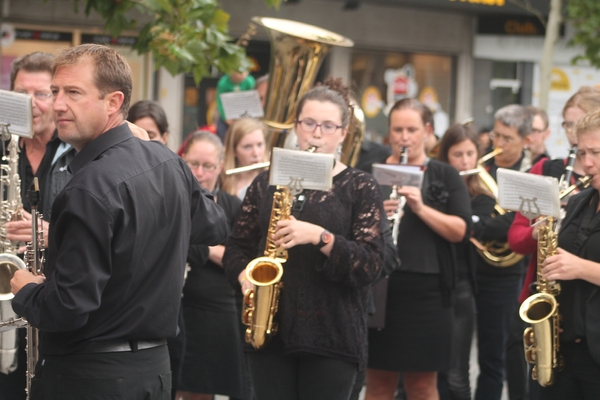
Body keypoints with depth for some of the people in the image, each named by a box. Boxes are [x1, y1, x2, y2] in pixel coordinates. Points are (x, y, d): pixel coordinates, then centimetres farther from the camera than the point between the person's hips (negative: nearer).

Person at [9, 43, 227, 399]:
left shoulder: (92, 188, -24)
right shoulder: (167, 162, 2)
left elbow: (67, 308, -26)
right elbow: (215, 228, 20)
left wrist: (26, 292, -7)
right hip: (155, 367, 8)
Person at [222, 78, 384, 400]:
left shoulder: (360, 188, 2)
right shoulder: (267, 183, 11)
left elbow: (370, 265, -7)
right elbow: (237, 246, 15)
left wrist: (320, 237, -21)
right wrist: (244, 276, -7)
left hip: (333, 337, -2)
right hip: (270, 331, 3)